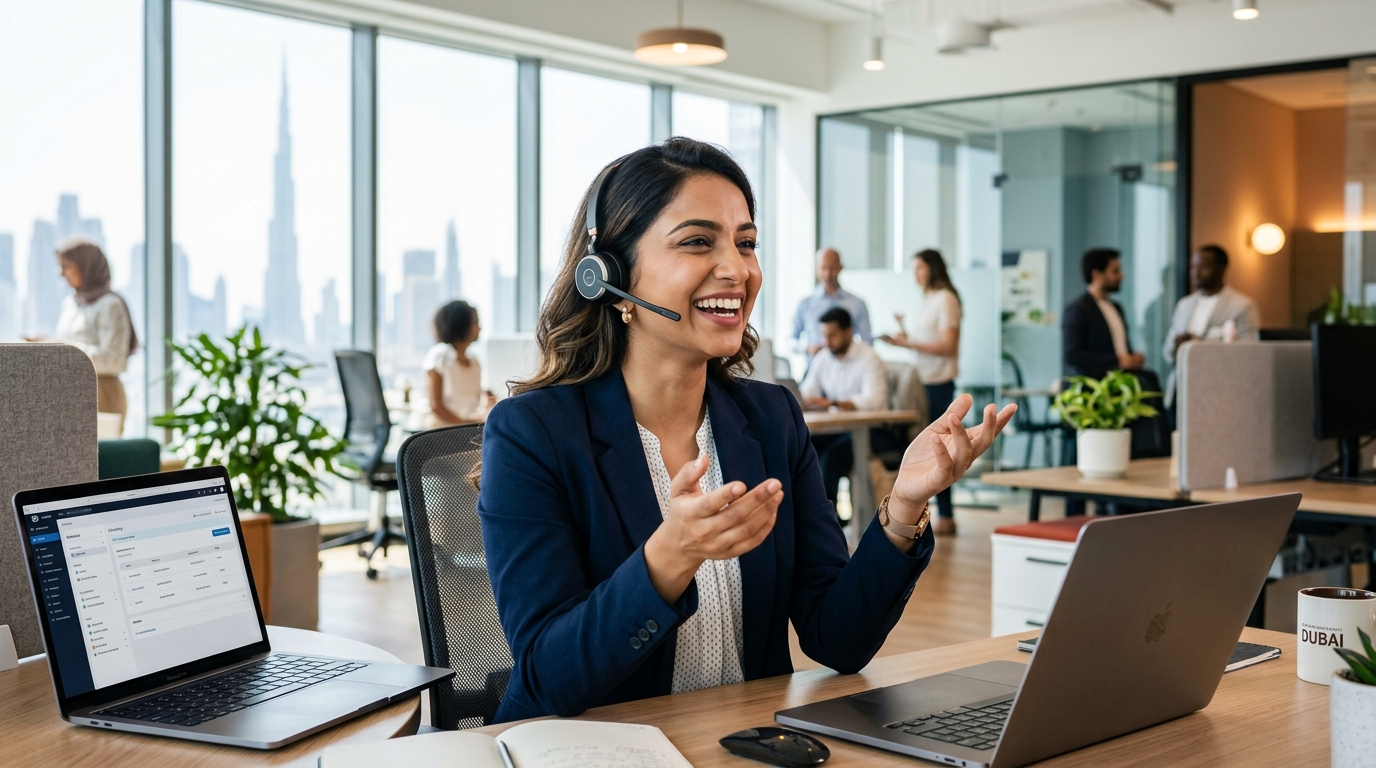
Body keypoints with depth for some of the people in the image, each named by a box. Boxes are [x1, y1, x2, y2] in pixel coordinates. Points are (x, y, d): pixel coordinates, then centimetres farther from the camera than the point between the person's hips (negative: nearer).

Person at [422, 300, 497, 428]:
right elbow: (435, 405, -8)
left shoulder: (473, 362, 16)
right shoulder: (439, 355, -3)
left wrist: (486, 402, 0)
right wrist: (463, 422, -16)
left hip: (471, 430, 7)